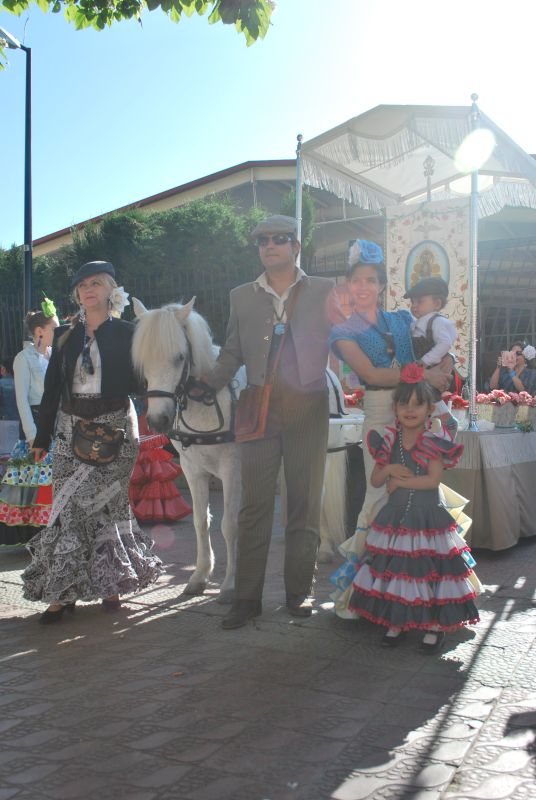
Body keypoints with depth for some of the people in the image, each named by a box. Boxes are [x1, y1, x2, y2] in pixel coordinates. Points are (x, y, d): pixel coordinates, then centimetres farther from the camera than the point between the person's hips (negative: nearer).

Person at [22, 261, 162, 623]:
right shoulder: (65, 335, 11)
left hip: (114, 426, -4)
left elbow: (140, 379, 3)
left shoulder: (126, 333, 1)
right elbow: (52, 387, 12)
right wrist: (42, 437, 11)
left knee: (81, 503, -7)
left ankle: (62, 591, 5)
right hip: (70, 428, 4)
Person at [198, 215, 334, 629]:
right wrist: (206, 384, -1)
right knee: (254, 505, 3)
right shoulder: (242, 297, 10)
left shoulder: (325, 291, 5)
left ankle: (300, 592, 19)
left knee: (305, 503, 6)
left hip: (308, 409, -1)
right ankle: (247, 597, 11)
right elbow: (233, 353, 13)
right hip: (259, 409, 1)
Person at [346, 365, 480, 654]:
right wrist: (389, 469, -15)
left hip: (428, 516, -4)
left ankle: (434, 626, 11)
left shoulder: (433, 444, -8)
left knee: (429, 569, -1)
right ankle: (396, 622, 23)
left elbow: (433, 480, -17)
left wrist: (399, 481, -14)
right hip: (395, 516, 4)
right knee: (393, 567, 8)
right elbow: (375, 480, 5)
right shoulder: (388, 442, 3)